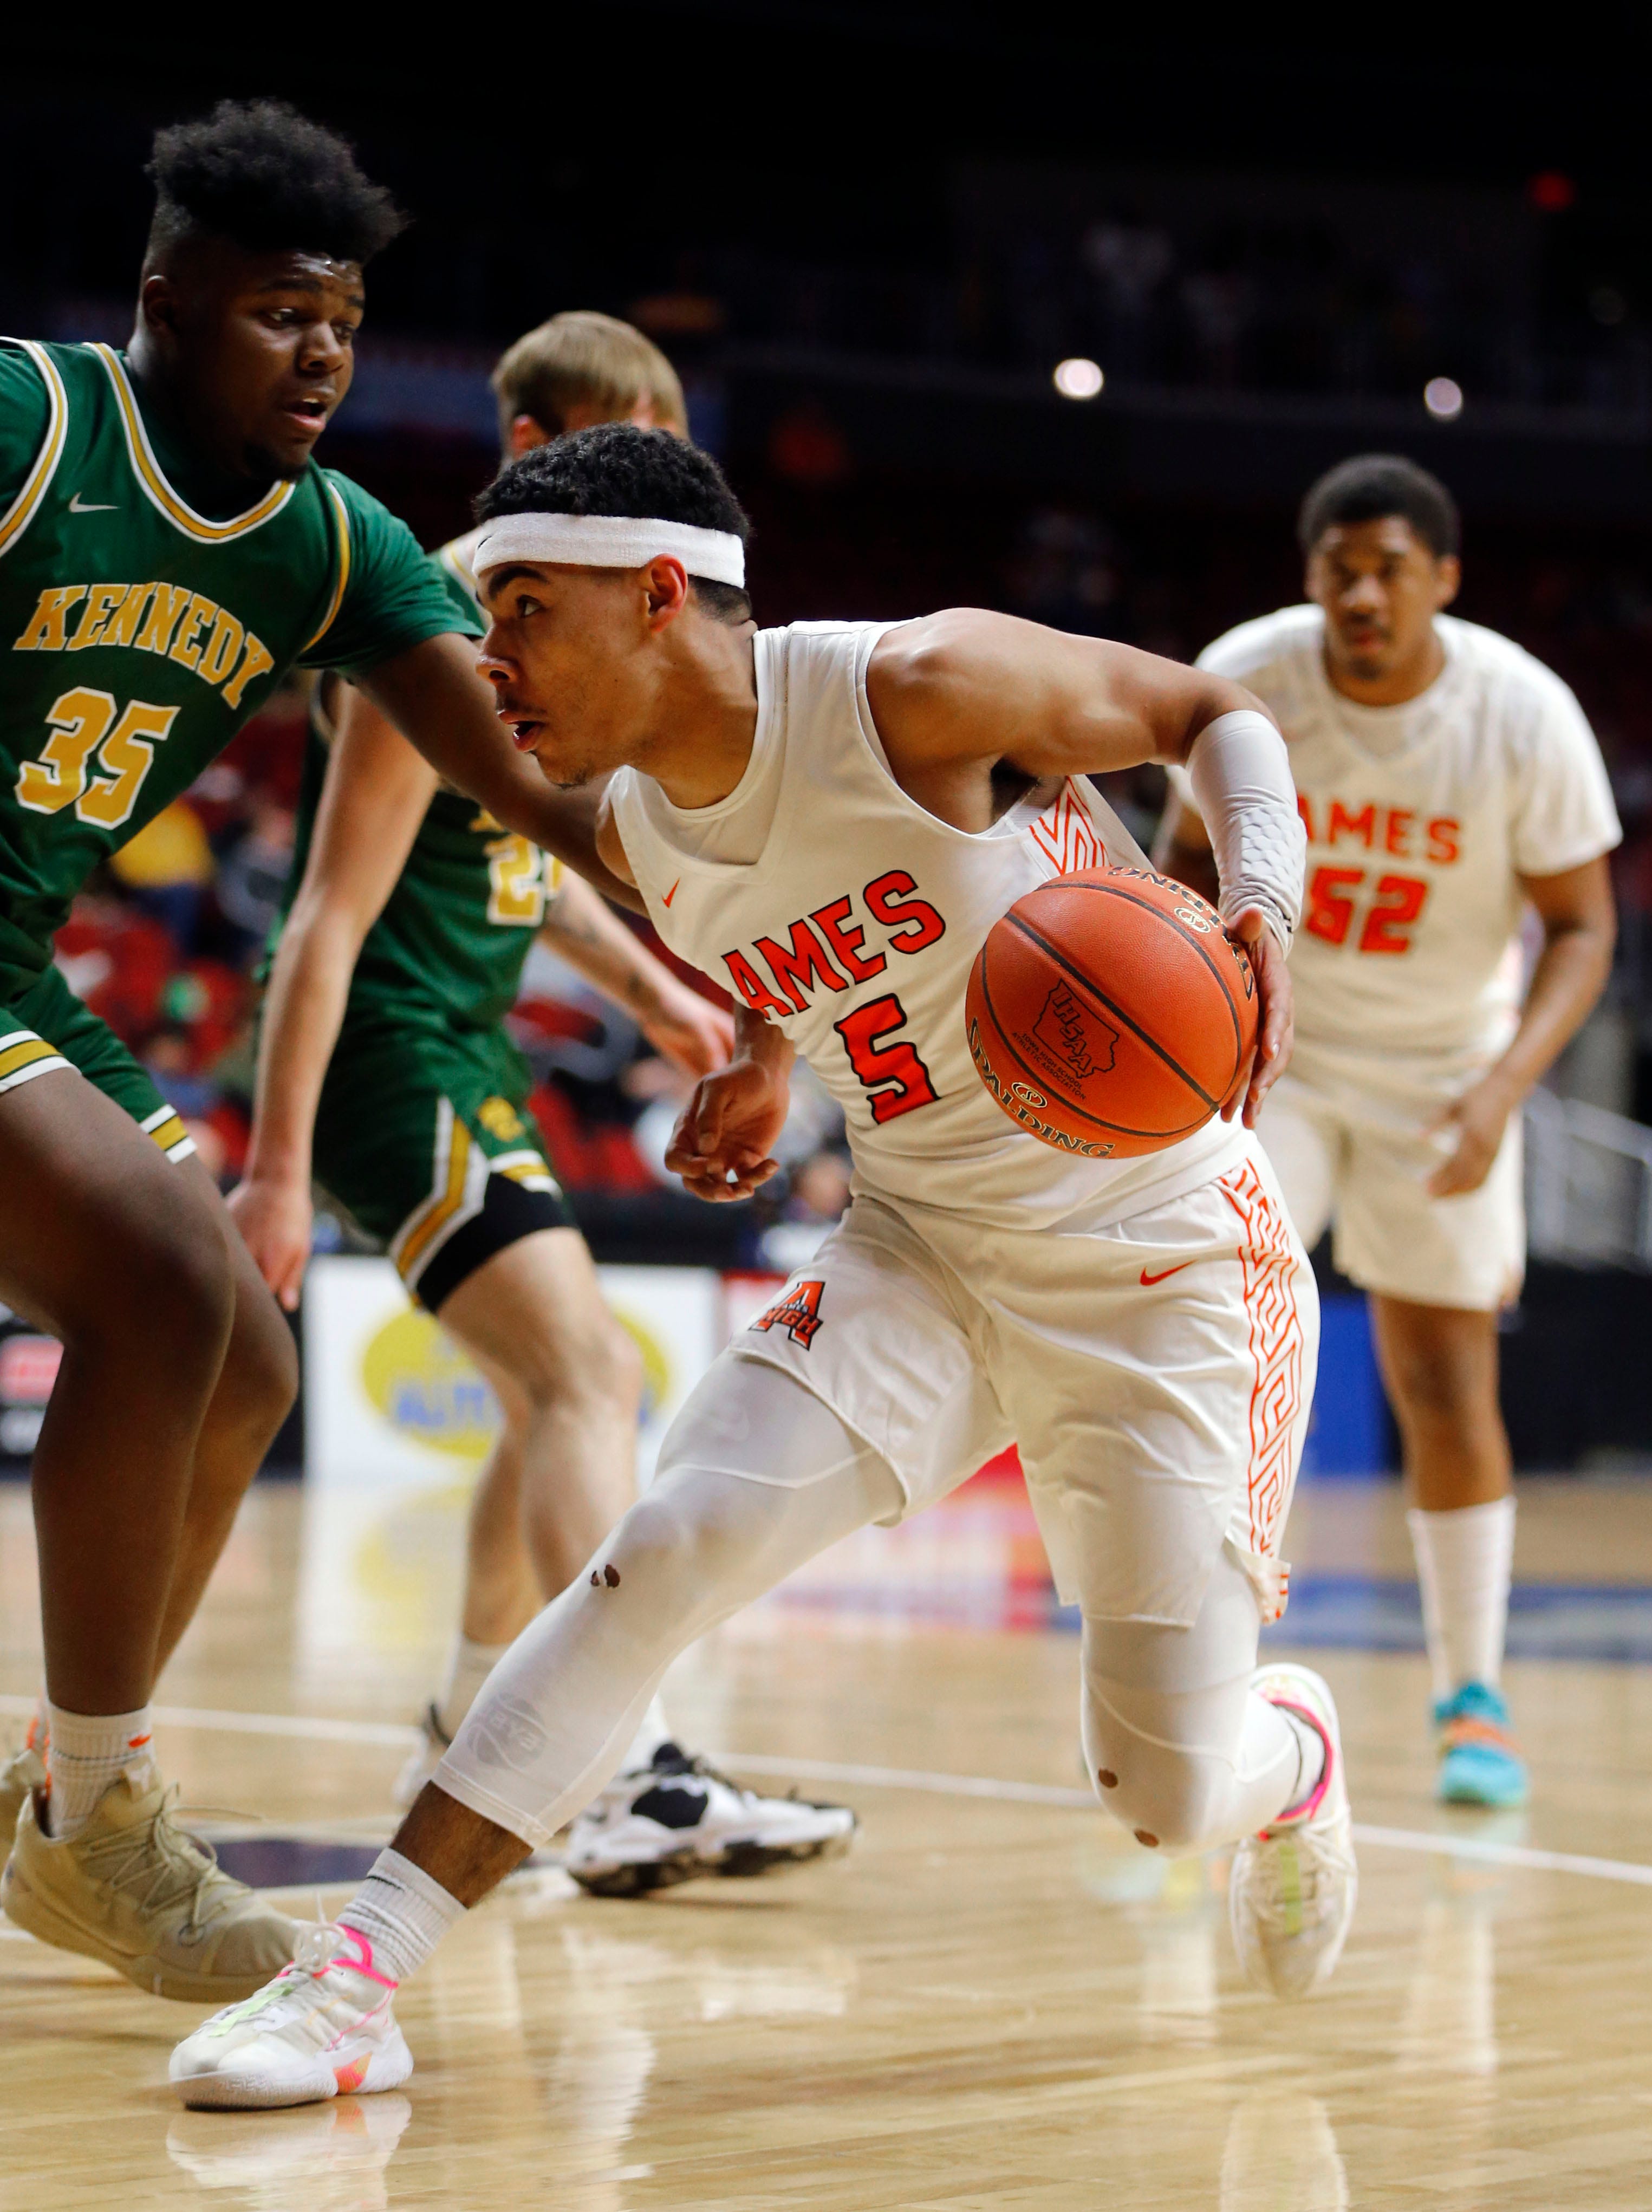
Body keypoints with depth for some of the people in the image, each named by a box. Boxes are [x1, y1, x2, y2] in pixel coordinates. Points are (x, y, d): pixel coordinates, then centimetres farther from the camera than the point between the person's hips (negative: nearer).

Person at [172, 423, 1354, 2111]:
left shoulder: (925, 687, -22)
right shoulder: (635, 828, -2)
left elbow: (1214, 716, -9)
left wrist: (1264, 912, -27)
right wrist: (758, 1066, 6)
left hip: (1160, 1257, -4)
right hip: (922, 1249, 5)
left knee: (1167, 1794, -3)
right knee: (674, 1543, -19)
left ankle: (1287, 1752, 37)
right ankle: (356, 1981, -17)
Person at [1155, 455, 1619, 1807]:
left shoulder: (1524, 715, -20)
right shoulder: (1241, 682, -16)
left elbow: (1581, 927, -12)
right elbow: (1191, 850, 1)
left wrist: (1504, 1086, -26)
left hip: (1440, 1069, 0)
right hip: (1266, 1048, 1)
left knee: (1447, 1381, 1)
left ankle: (1474, 1693, 17)